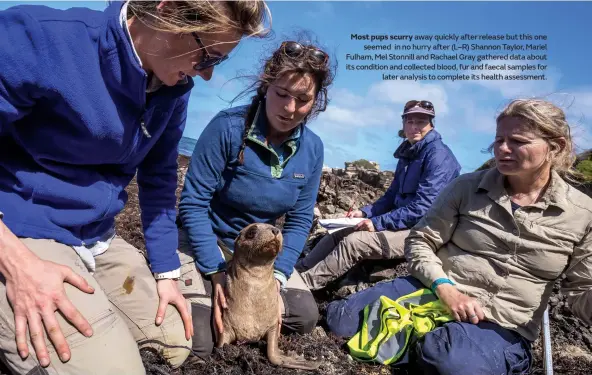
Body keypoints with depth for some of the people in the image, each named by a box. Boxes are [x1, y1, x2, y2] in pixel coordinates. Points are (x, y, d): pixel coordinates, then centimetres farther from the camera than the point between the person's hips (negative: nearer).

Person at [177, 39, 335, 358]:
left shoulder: (312, 148, -8)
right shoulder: (228, 127, -24)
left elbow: (299, 220, -2)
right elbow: (193, 204, -21)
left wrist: (276, 276, -15)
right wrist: (217, 274, -23)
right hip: (206, 242, -4)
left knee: (306, 318, 0)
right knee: (196, 343, -16)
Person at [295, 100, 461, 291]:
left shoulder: (438, 154, -14)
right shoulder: (408, 154, 14)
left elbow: (423, 207, -22)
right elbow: (392, 196, 19)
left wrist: (378, 223, -21)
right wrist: (365, 212, 2)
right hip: (402, 224, 9)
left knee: (352, 242, -25)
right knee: (337, 235, 0)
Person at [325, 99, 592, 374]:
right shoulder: (466, 187, -1)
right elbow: (419, 242, 1)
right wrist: (444, 288, -17)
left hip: (500, 327, -1)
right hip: (434, 292, 2)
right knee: (341, 321, -12)